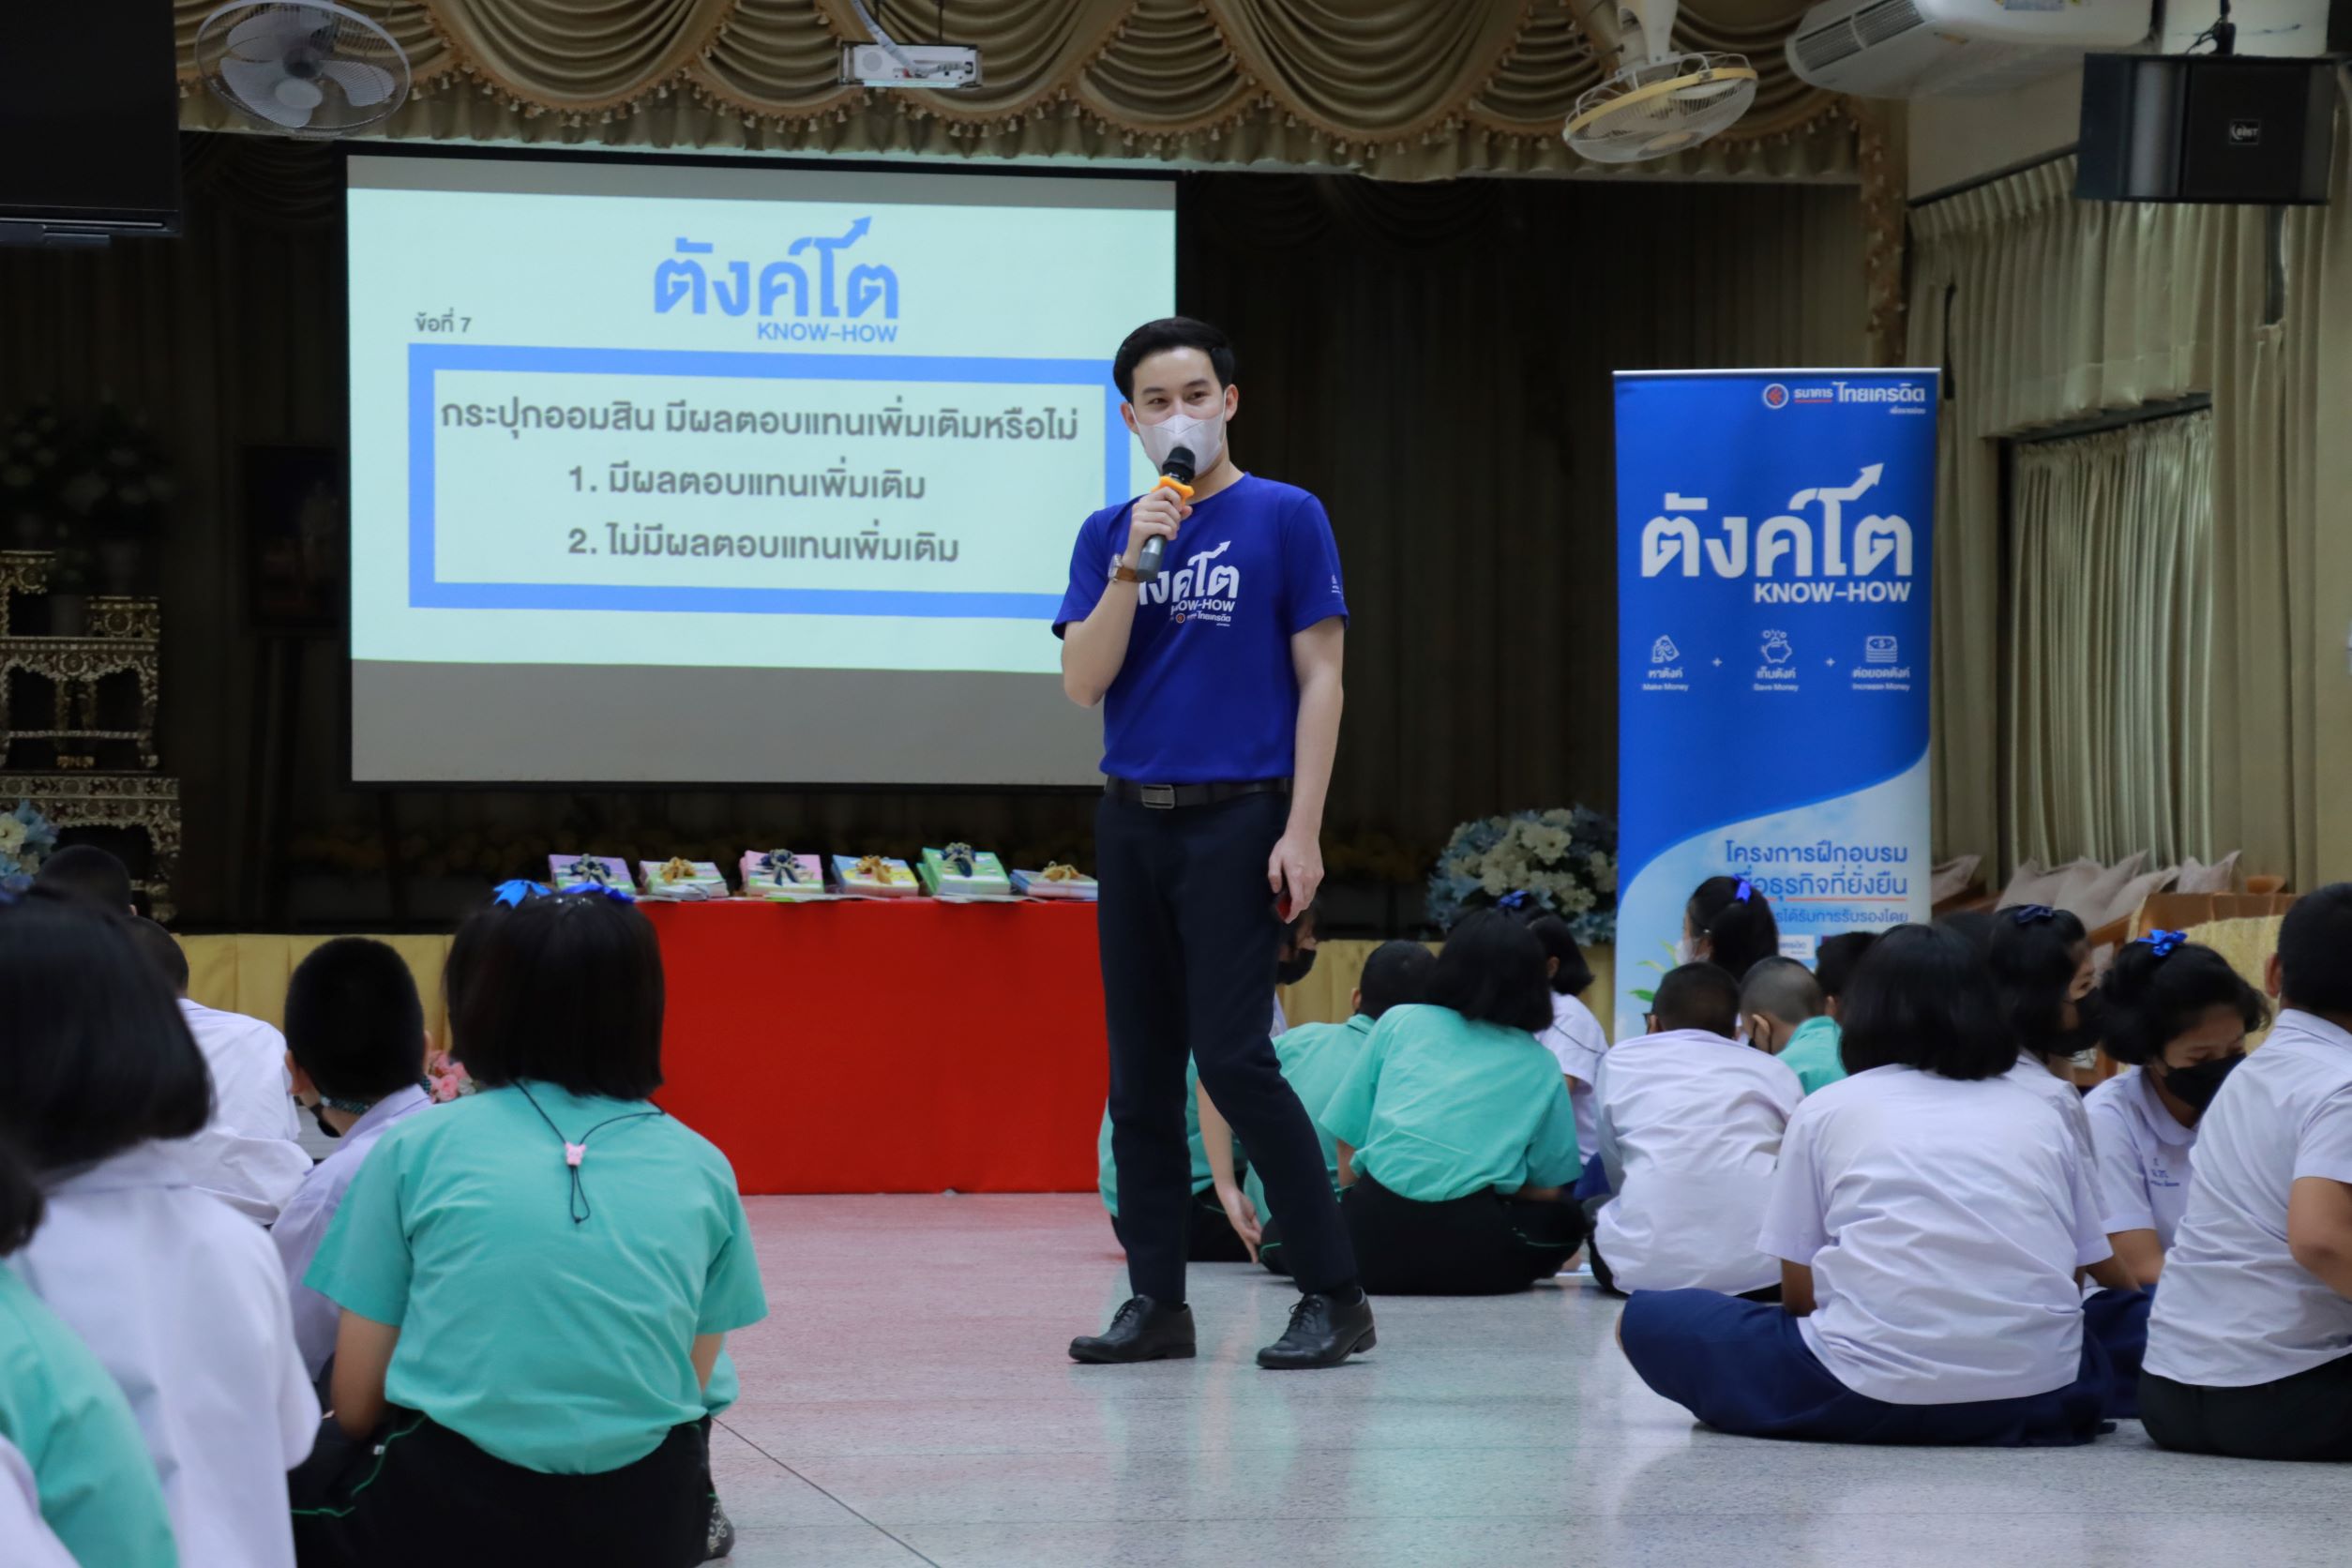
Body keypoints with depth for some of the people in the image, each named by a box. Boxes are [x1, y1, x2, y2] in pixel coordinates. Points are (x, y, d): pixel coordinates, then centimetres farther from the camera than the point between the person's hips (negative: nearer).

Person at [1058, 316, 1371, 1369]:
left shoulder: (1286, 519, -1)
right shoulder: (1108, 534, 10)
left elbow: (1320, 679, -4)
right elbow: (1083, 683, 1)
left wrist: (1302, 833, -11)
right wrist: (1132, 565, -12)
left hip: (1238, 819, -5)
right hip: (1131, 820, 5)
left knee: (1233, 1058, -12)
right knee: (1140, 1066, 6)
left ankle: (1334, 1294, -4)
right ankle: (1156, 1299, 12)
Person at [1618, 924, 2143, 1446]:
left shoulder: (1826, 1111, 11)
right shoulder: (2039, 1117, 17)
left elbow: (1799, 1293, 8)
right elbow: (2107, 1275, 20)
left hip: (1870, 1397, -2)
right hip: (2036, 1399, 2)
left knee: (1651, 1319, 16)